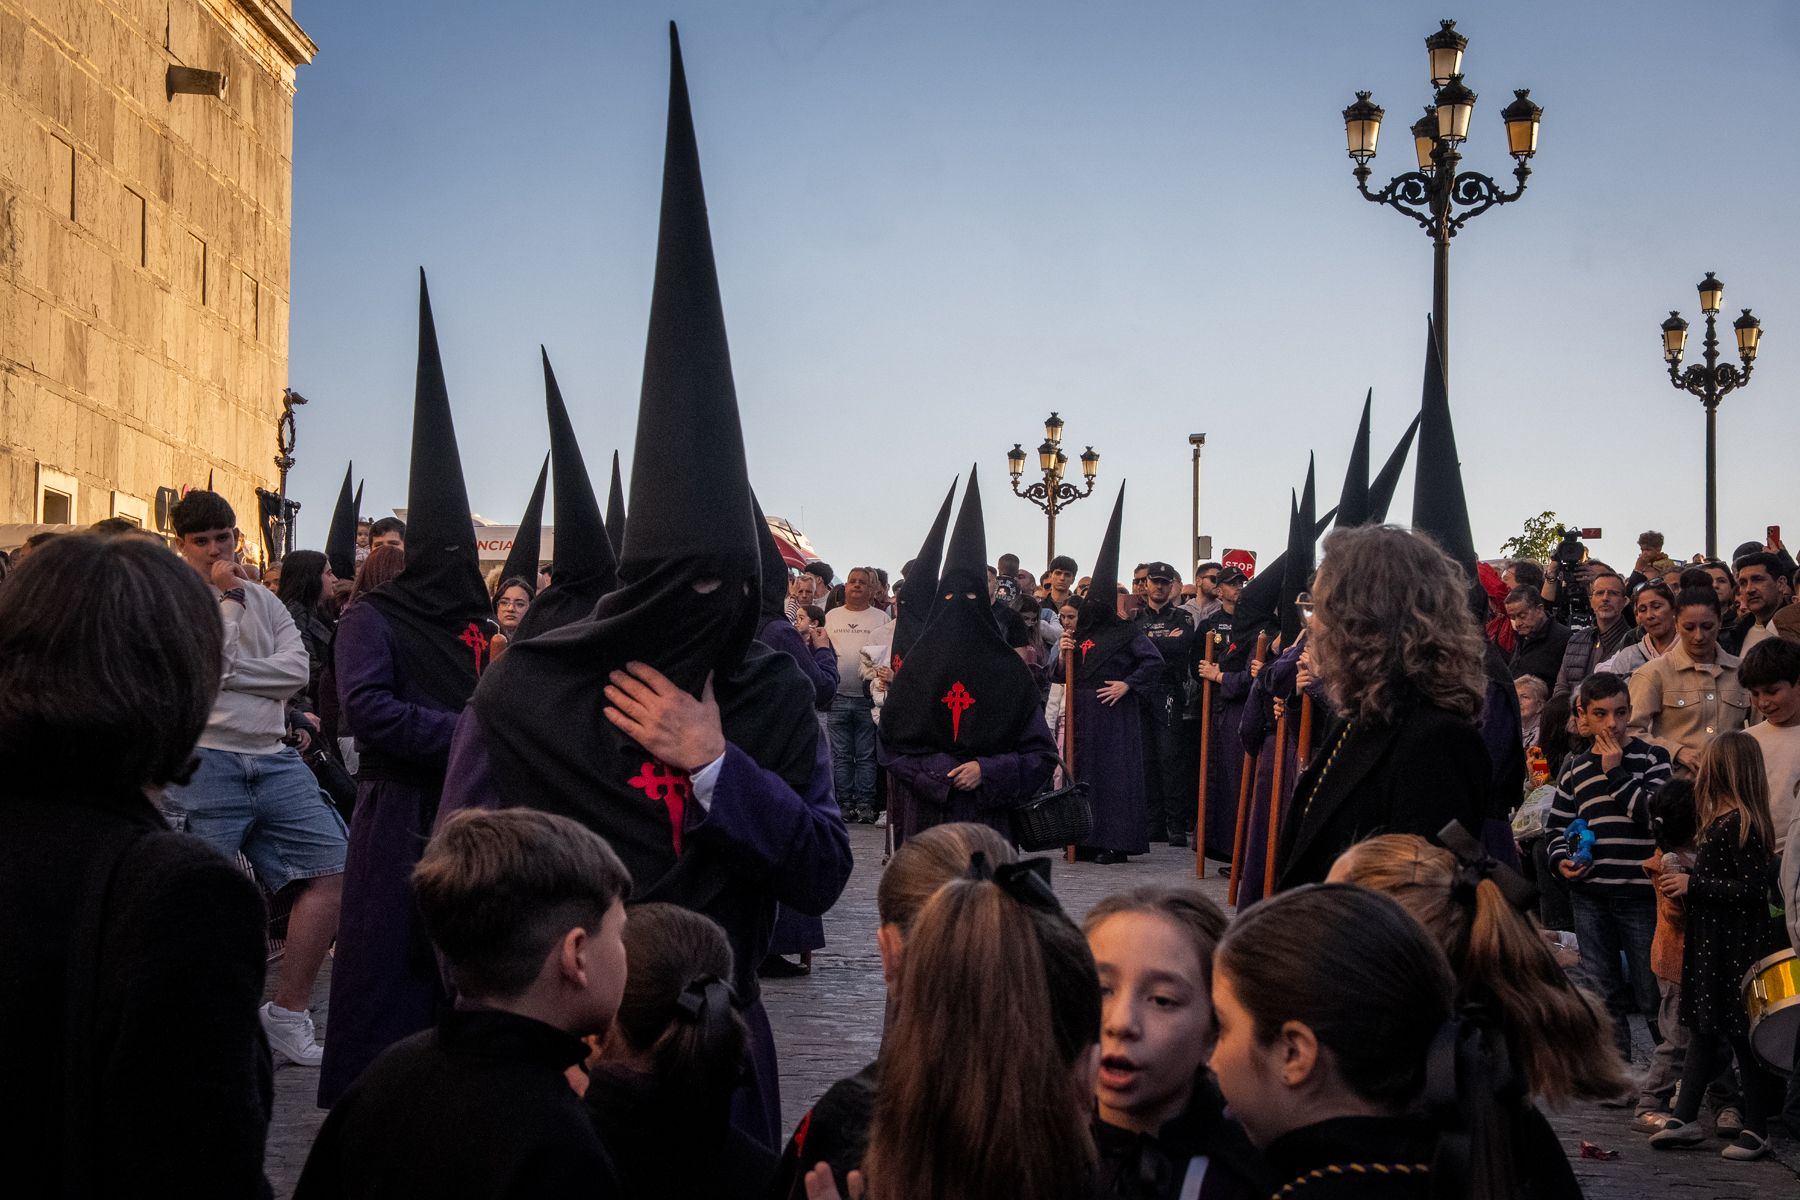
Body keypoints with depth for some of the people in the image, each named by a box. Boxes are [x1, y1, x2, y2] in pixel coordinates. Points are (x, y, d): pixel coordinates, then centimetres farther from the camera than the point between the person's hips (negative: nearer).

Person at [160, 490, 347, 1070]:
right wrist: (226, 598, -6)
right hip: (204, 765, -5)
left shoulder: (264, 600, 16)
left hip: (273, 759, 6)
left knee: (329, 871, 0)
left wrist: (226, 673, -8)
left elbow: (296, 671, 1)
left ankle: (287, 1012, 9)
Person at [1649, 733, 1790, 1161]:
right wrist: (1683, 878, 9)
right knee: (1705, 1027, 13)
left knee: (1743, 1033, 0)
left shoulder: (1738, 824, -20)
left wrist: (1692, 884, -20)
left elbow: (1751, 888, -23)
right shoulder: (1722, 820, 9)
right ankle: (1685, 1118, 19)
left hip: (1738, 948, -10)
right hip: (1714, 945, 10)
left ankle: (1757, 1129, 11)